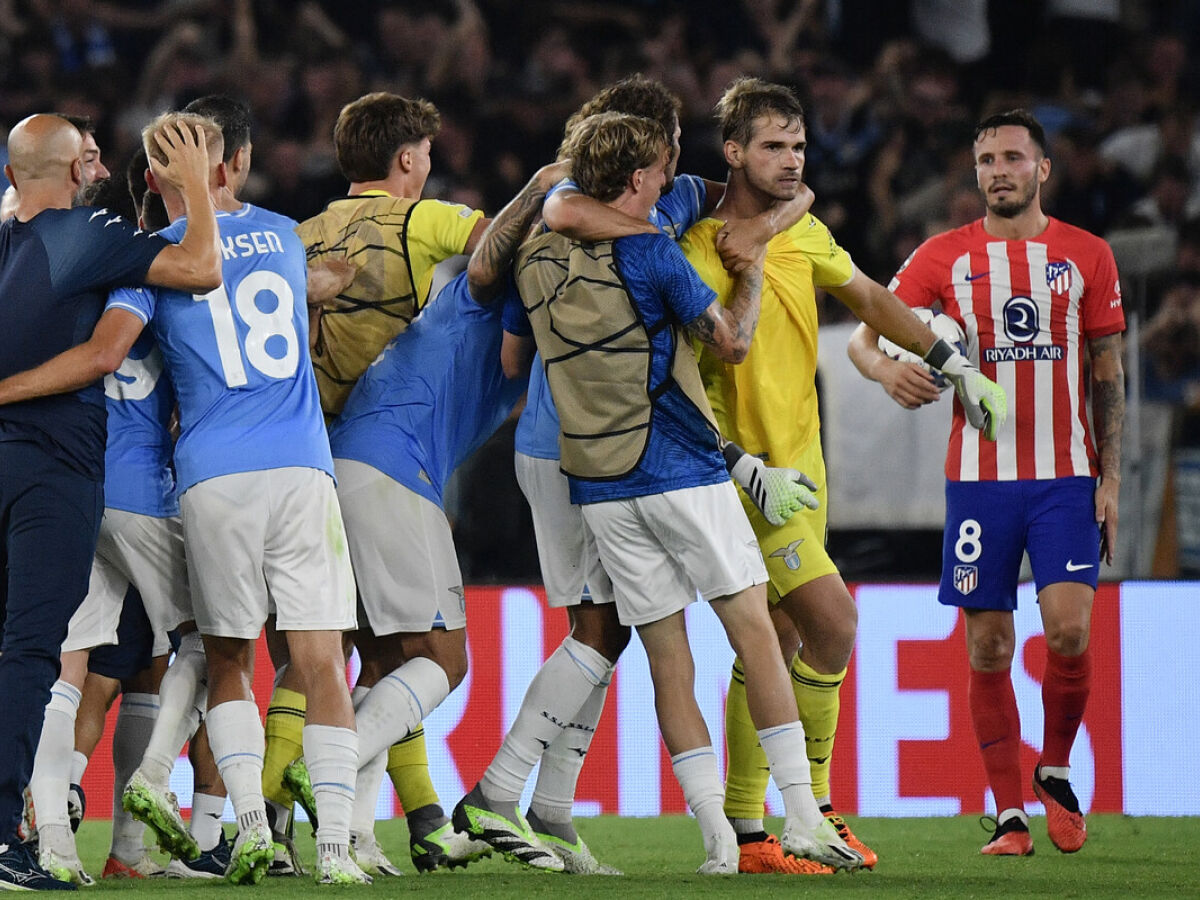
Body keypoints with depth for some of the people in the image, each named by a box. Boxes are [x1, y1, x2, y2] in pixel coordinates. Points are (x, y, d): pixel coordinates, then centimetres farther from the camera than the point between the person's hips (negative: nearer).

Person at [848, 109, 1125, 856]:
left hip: (1066, 473, 0)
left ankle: (1056, 772, 10)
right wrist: (886, 368, -21)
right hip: (979, 477, 0)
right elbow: (864, 336, 3)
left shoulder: (1087, 256, 6)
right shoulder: (946, 256, 5)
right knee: (988, 646, -1)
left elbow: (1109, 373, 8)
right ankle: (1009, 812, 6)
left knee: (1069, 628, -14)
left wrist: (1110, 477, 1)